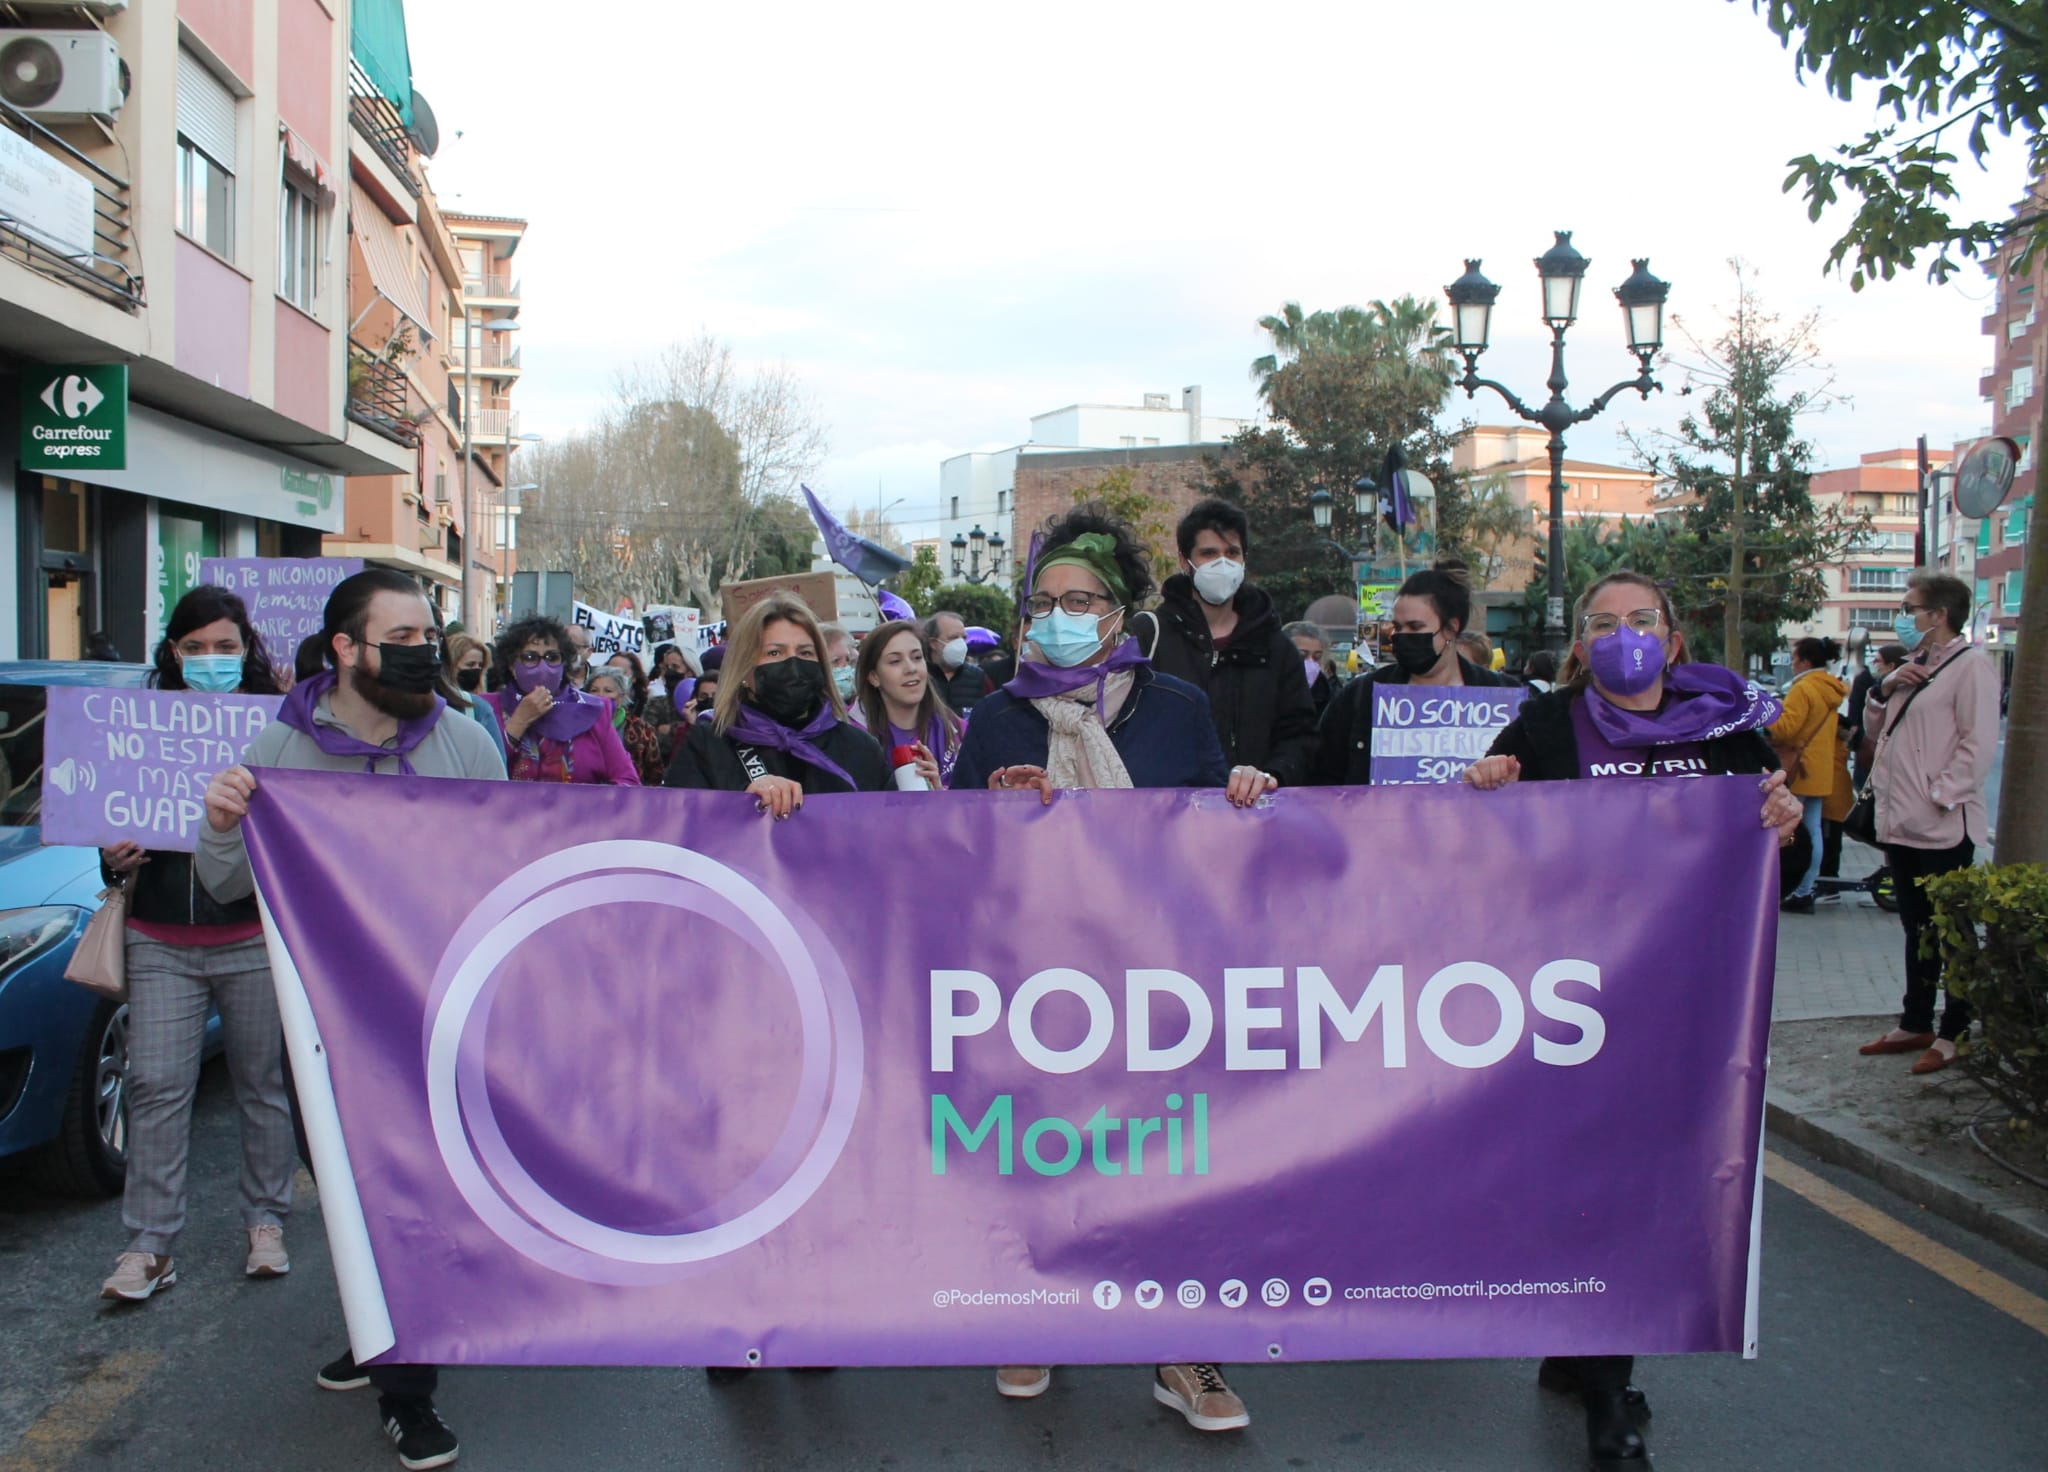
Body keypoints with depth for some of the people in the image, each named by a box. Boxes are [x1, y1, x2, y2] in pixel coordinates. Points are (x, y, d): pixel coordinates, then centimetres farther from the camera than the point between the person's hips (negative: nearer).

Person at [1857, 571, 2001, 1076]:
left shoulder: (1970, 665, -11)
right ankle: (1915, 1024, 23)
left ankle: (1954, 1034, 8)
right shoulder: (1913, 668, 18)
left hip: (1943, 826, -9)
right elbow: (1876, 730, 20)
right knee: (1916, 929, 15)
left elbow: (1978, 743, -18)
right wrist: (1884, 689, 3)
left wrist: (1942, 796, -21)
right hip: (1902, 822, 9)